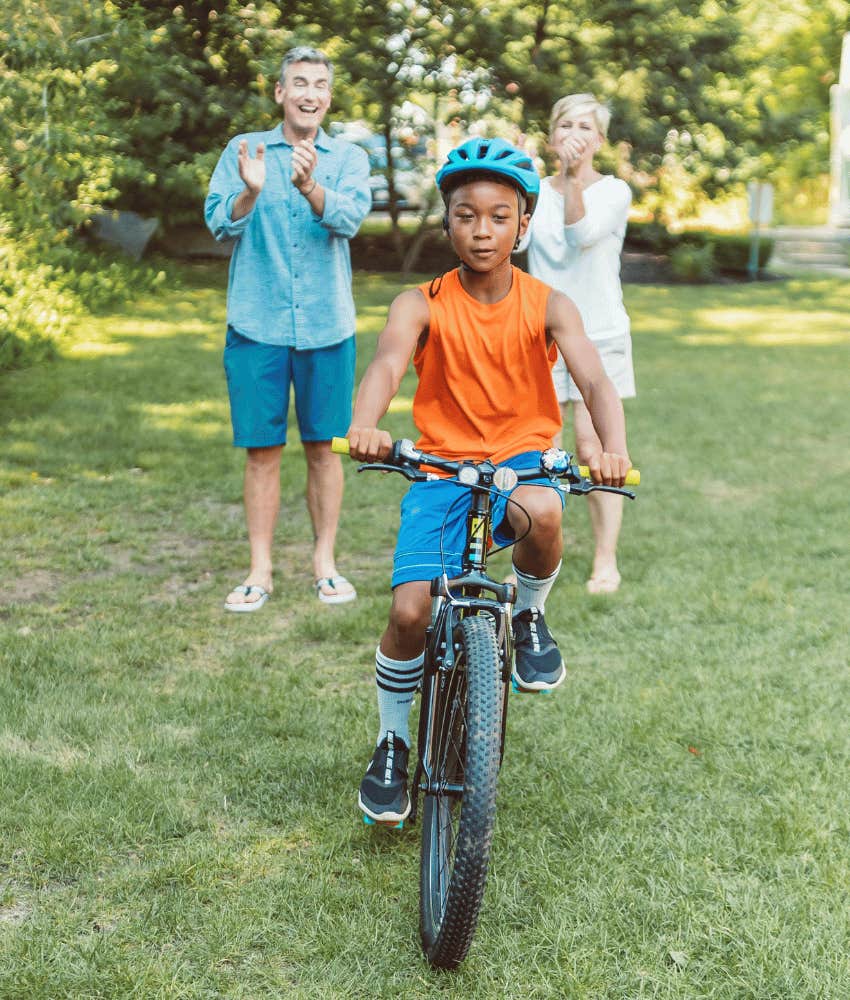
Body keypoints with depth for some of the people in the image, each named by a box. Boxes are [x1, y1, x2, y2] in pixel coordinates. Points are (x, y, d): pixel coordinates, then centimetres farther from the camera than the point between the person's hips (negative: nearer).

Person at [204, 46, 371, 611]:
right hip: (257, 325, 0)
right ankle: (260, 570, 13)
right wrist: (250, 191, -29)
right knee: (262, 451, 4)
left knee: (323, 447, 8)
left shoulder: (349, 158, 5)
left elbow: (350, 217, -15)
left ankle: (325, 562, 20)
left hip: (327, 326, 1)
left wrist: (310, 188, -35)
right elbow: (220, 224, -8)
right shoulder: (243, 151, 4)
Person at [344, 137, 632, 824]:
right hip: (442, 465, 0)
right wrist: (364, 427, -47)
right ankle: (393, 743, 12)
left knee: (542, 513, -37)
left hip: (522, 458, 0)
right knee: (410, 610, -15)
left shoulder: (546, 305, -3)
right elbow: (388, 364, -24)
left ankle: (530, 614, -3)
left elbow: (595, 380, -17)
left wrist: (614, 450, -38)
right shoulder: (421, 305, -5)